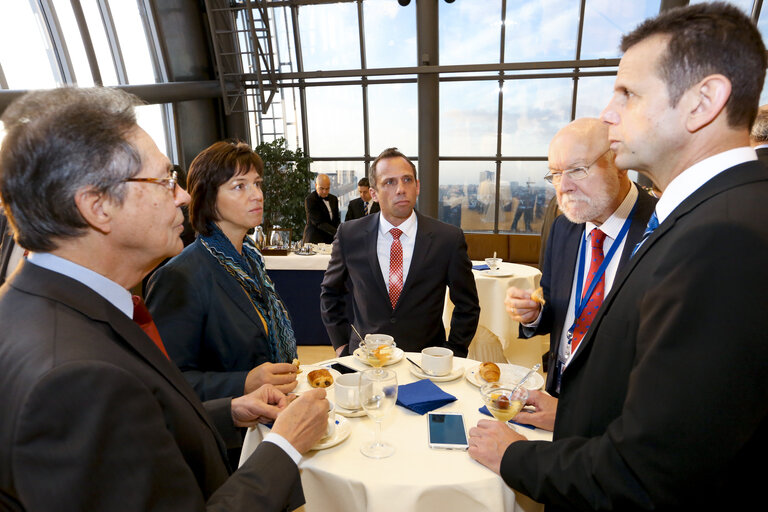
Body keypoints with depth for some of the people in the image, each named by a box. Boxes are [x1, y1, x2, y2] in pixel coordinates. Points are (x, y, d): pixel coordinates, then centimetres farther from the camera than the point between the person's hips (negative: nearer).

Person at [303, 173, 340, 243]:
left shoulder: (334, 199, 13)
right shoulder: (310, 200, -9)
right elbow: (319, 223, -16)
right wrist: (336, 233, -25)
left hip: (331, 240, 5)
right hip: (315, 241, -5)